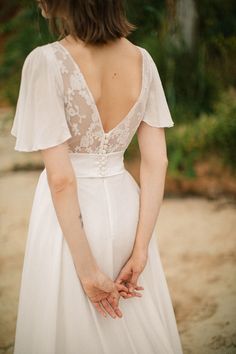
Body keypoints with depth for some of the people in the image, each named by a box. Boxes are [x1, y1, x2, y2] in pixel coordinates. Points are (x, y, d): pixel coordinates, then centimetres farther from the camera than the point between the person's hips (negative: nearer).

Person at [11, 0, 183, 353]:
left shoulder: (46, 62, -19)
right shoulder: (142, 59, -2)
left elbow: (61, 178, -21)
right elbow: (156, 161, -3)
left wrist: (87, 268, -15)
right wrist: (140, 251, -2)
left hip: (70, 215, -5)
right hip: (126, 205, 5)